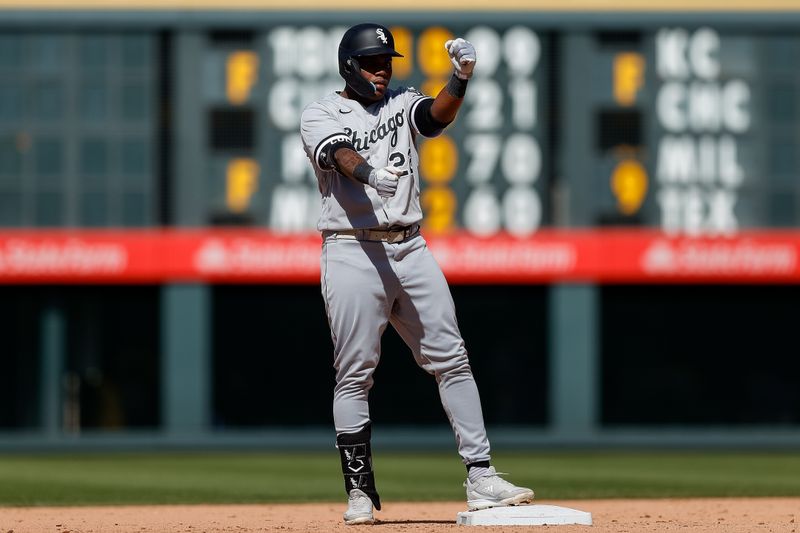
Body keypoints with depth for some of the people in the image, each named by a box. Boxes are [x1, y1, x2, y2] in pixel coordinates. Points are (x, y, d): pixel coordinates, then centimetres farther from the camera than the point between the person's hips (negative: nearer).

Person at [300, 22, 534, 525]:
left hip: (410, 248, 4)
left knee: (452, 360, -2)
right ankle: (360, 493, 5)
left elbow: (436, 115, -9)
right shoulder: (321, 115, 3)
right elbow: (340, 154, -19)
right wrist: (370, 172, -42)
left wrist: (461, 78, -30)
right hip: (353, 252, -4)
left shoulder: (401, 103, 14)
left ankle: (481, 478, -2)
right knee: (354, 376, -2)